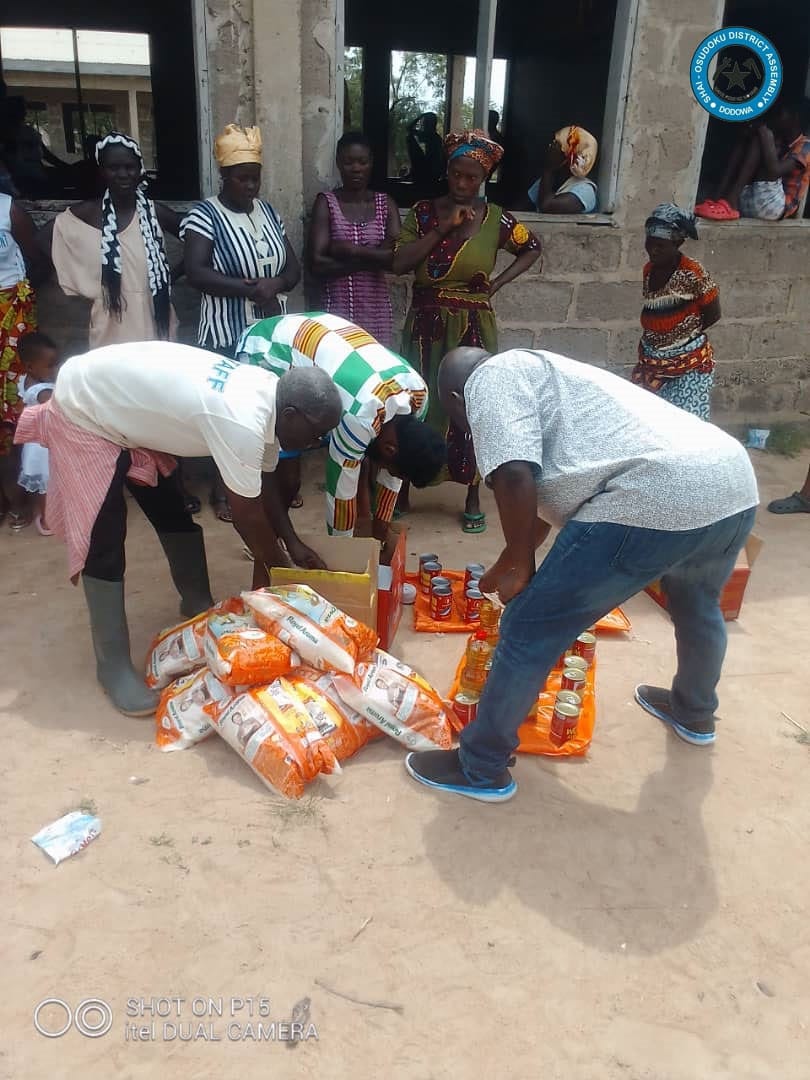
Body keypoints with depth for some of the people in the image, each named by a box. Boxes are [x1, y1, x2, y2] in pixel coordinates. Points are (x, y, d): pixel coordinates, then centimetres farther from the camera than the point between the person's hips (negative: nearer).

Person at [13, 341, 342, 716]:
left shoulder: (266, 394, -7)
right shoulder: (241, 422, -35)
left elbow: (260, 489, 3)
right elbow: (247, 513, -24)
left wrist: (265, 563, 6)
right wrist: (281, 567, -8)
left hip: (125, 407, 9)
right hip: (82, 412, -9)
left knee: (174, 513, 15)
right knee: (103, 543, -8)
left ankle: (198, 604, 36)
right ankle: (113, 666, 3)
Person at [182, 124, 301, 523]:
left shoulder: (269, 212, 11)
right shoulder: (204, 215, -7)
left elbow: (293, 268, 11)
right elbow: (196, 273, -19)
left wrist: (275, 284, -12)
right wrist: (250, 288, -24)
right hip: (225, 335, -5)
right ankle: (222, 490, 12)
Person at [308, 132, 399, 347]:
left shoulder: (385, 204, 8)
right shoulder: (326, 203, 0)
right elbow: (317, 264, -12)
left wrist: (350, 249, -12)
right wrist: (373, 259, -9)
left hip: (377, 310, 2)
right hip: (338, 309, -2)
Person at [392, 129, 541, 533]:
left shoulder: (495, 219, -2)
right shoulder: (424, 210, 0)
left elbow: (532, 248, 14)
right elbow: (399, 263, -10)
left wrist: (499, 282, 1)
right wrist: (442, 229, -16)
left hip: (472, 328, -1)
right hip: (426, 324, 1)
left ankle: (473, 498, 15)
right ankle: (402, 488, 19)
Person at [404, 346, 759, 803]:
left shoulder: (490, 377, 5)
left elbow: (514, 477, -13)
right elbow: (543, 498, 40)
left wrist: (519, 566, 2)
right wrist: (505, 568, 51)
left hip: (655, 503, -10)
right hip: (734, 484, 10)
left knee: (530, 631, 4)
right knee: (697, 604, 37)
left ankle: (482, 769, 20)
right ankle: (696, 714, 61)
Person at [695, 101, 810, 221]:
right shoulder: (780, 142, 26)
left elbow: (774, 171, -17)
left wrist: (764, 133, -10)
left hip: (774, 206, -7)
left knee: (760, 140, -13)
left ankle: (729, 204, -28)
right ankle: (718, 199, -20)